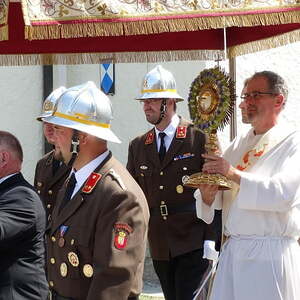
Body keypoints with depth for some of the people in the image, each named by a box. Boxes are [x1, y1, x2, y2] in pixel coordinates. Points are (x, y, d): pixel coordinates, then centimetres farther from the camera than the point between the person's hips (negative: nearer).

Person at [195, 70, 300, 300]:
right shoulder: (239, 145, 16)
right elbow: (220, 199, 13)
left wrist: (235, 175, -22)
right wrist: (207, 194, -10)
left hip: (271, 255, -6)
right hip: (233, 251, 6)